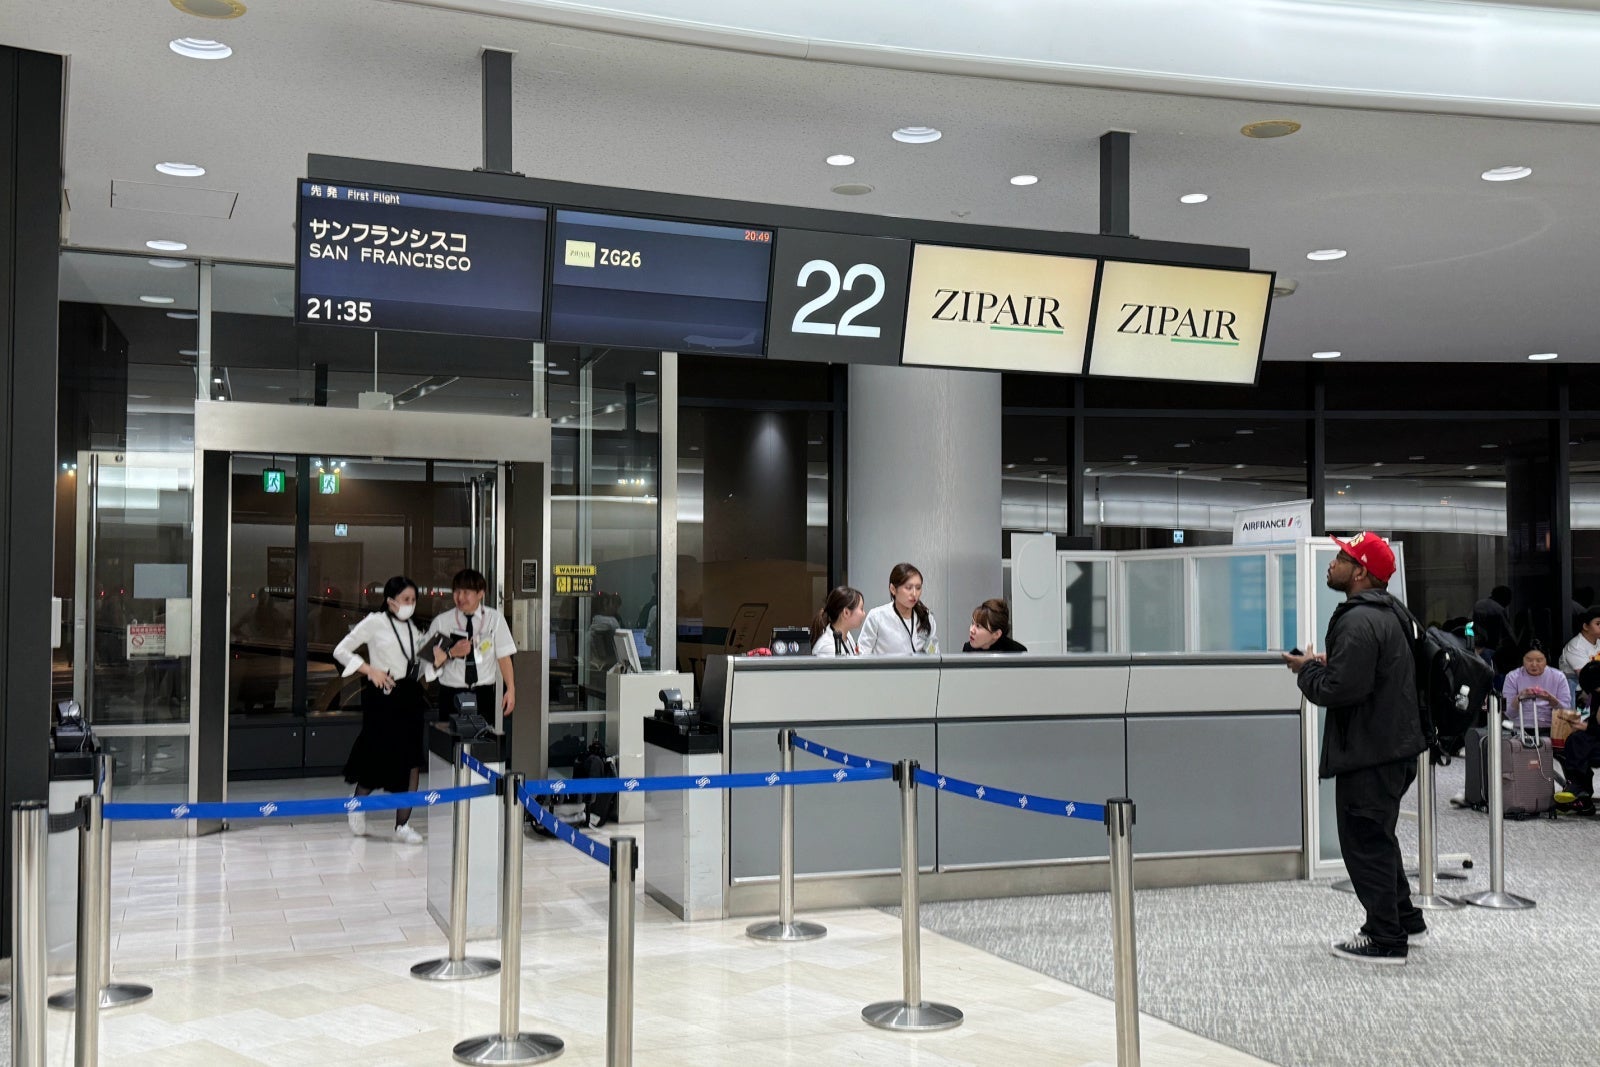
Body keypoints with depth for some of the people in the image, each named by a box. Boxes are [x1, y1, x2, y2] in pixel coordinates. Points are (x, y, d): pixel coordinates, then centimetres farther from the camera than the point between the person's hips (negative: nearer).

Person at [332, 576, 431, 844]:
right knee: (378, 757, 2)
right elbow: (341, 651, -5)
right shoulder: (375, 623, -3)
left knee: (411, 761, 0)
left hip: (410, 695, 5)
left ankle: (403, 824, 5)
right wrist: (371, 670, -14)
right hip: (382, 696, -5)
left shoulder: (412, 628, 15)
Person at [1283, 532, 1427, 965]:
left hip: (1368, 752, -11)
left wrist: (1307, 670, -9)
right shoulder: (1388, 613, 14)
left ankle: (1386, 939, 5)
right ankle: (1405, 920, 34)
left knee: (1365, 842, -1)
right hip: (1394, 744, 11)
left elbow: (1341, 689, -27)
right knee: (1378, 838, 23)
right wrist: (1324, 663, 11)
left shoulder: (1358, 622, -21)